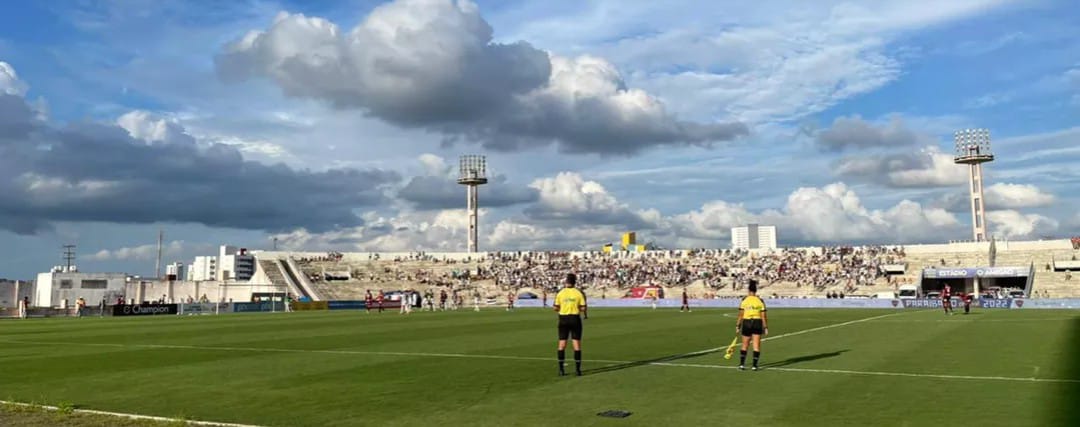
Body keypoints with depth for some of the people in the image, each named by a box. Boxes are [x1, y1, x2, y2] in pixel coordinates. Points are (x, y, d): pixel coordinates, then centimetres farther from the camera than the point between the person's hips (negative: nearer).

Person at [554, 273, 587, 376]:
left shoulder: (560, 293, -1)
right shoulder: (579, 293, -5)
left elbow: (556, 308, -1)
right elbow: (583, 308, -8)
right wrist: (585, 315, 13)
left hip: (563, 319, 1)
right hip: (575, 318, -1)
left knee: (562, 345, 6)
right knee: (577, 344, 5)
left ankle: (561, 369, 6)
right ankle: (577, 369, 5)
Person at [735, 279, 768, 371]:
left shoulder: (744, 300, -4)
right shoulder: (760, 301, -1)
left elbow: (740, 315, -5)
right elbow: (763, 316, -2)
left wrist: (737, 326, 1)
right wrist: (765, 327, 4)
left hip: (746, 323, 0)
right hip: (757, 323, 0)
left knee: (745, 345, 11)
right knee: (756, 346, 7)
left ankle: (741, 364, 6)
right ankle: (755, 365, 5)